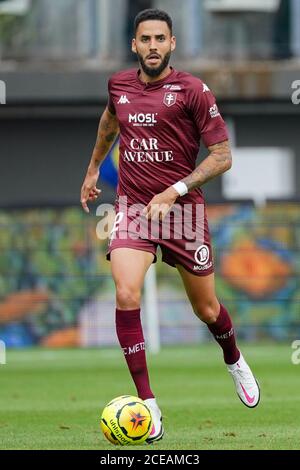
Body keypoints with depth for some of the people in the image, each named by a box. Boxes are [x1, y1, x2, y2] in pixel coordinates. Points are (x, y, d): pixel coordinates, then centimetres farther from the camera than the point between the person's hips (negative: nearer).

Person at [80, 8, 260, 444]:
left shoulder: (193, 90, -11)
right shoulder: (119, 84, 3)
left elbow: (222, 156, -10)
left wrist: (174, 192, -19)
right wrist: (93, 168, 34)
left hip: (182, 209, -2)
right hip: (132, 208, 2)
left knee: (207, 310, 11)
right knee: (127, 295, -22)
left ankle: (234, 360, 47)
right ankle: (148, 405, -17)